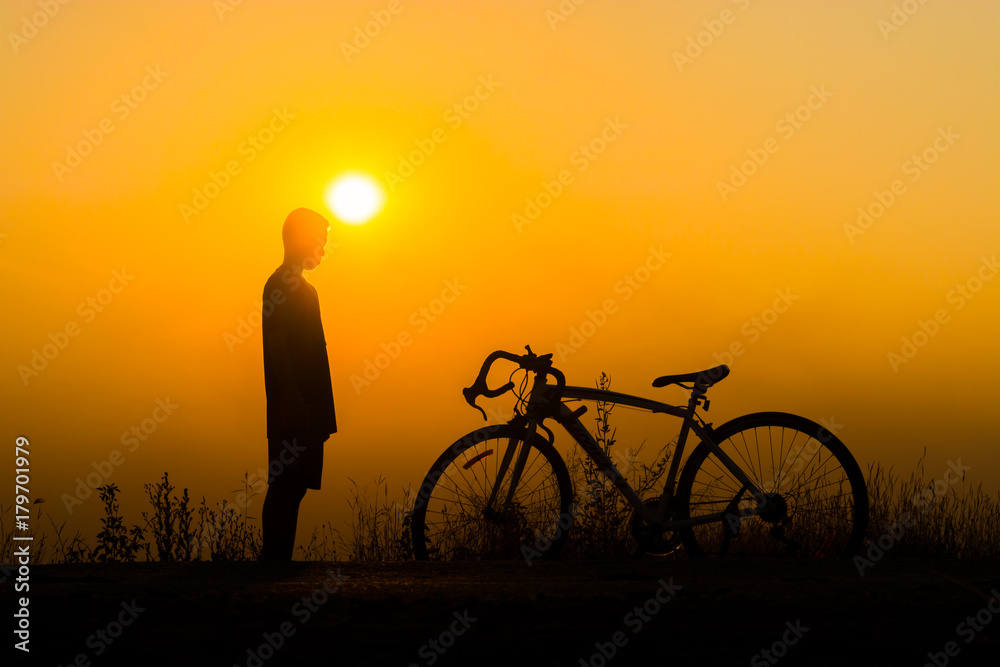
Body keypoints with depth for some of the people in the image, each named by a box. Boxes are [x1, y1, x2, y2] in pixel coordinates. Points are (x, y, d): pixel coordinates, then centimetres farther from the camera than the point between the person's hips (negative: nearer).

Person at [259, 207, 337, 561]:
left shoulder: (302, 288, 21)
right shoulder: (280, 286, -9)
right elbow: (277, 347, -18)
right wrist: (294, 402, -23)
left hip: (306, 409, 9)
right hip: (294, 409, -9)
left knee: (289, 490, 8)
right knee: (286, 489, -9)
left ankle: (276, 557, 11)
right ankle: (275, 556, -8)